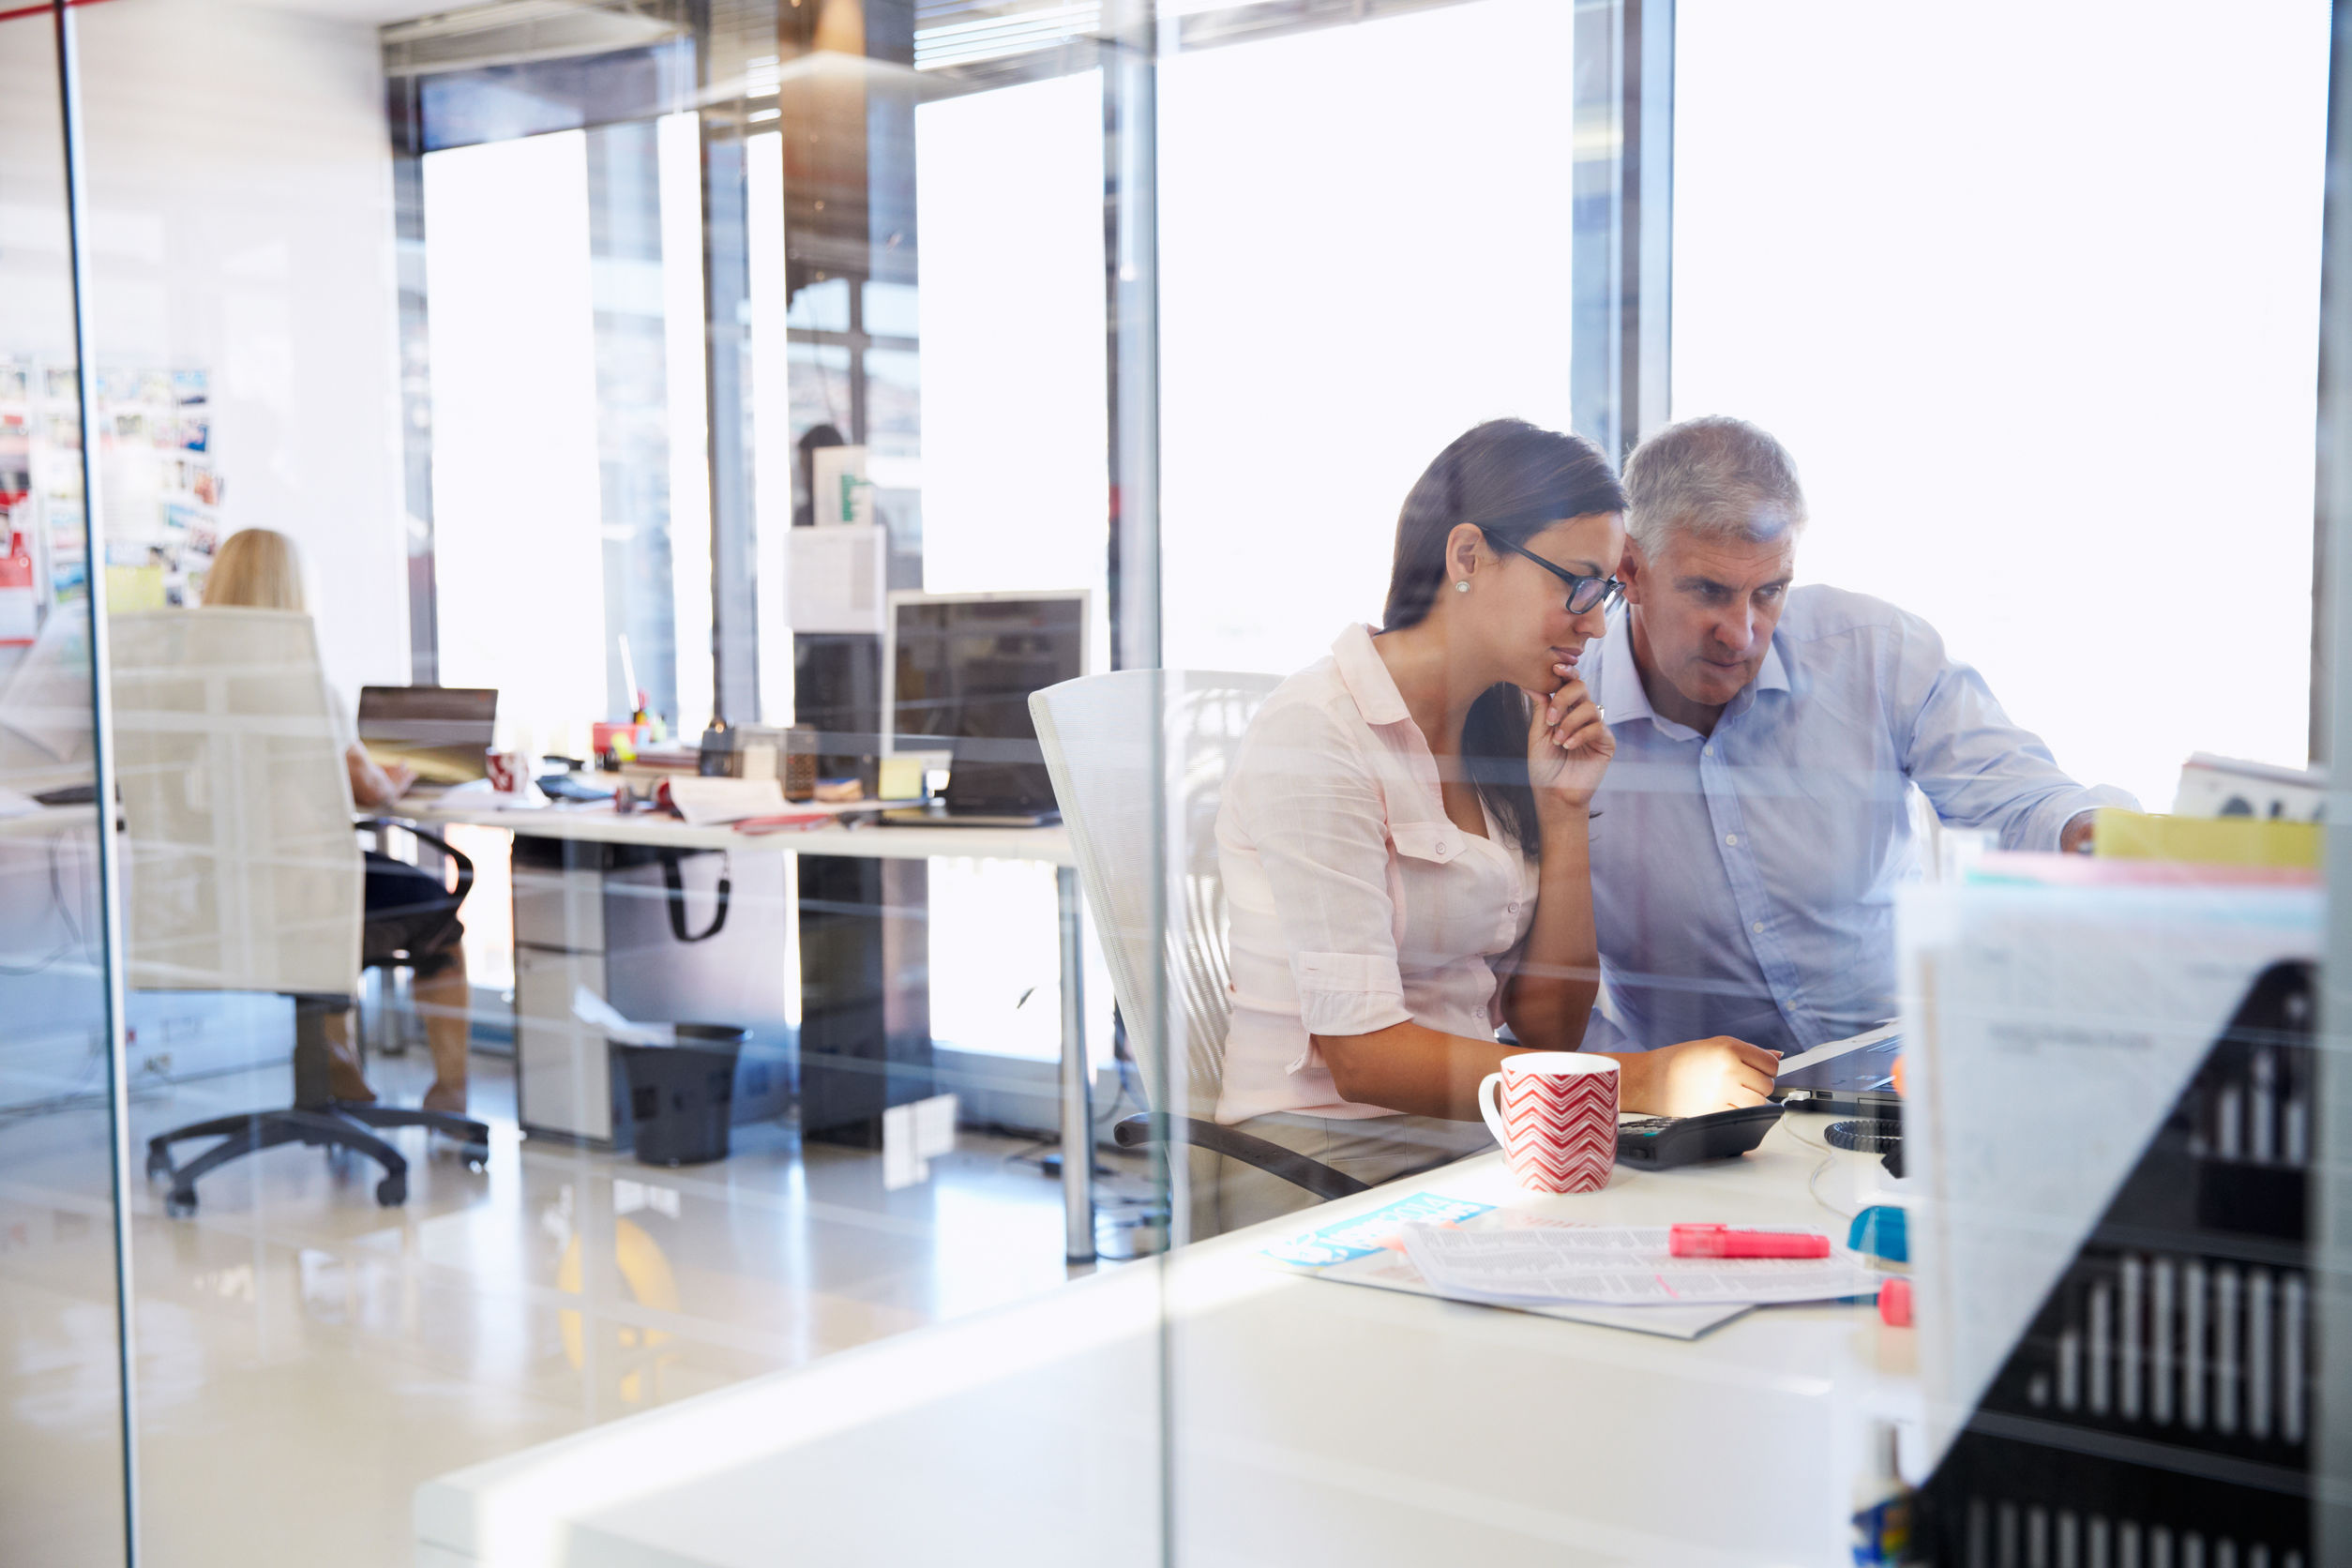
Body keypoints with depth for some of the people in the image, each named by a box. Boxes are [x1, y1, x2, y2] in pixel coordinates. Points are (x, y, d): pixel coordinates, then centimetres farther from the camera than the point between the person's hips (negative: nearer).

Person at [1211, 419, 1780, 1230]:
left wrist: (1565, 813, -1)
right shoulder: (1314, 735, -13)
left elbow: (1548, 1025, 9)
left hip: (1474, 1146, 7)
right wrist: (1642, 1081, -27)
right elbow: (1362, 1056, -21)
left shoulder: (1505, 728, 12)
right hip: (1323, 1169, -7)